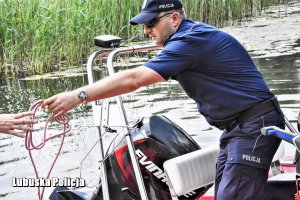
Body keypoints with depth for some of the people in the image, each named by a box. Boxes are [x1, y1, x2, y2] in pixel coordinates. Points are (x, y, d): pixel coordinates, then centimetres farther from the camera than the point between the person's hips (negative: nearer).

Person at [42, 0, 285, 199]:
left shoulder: (191, 40, -20)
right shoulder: (190, 35, 12)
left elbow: (133, 79, -27)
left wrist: (78, 96, -28)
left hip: (254, 126, -11)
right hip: (238, 127, 11)